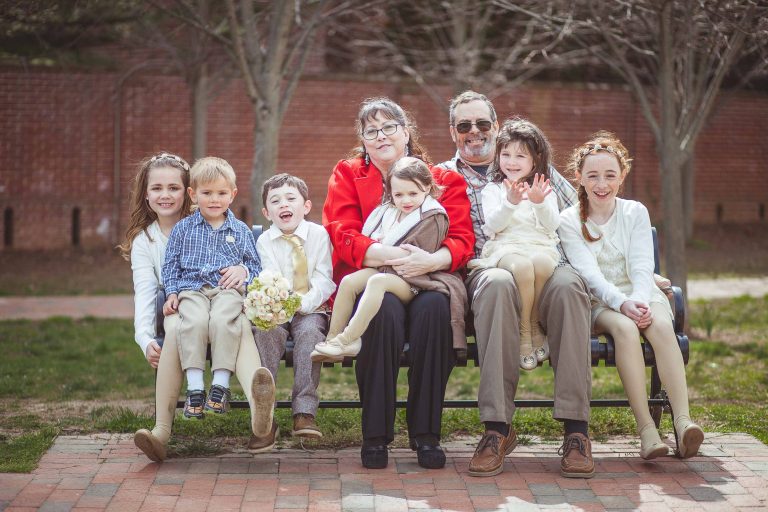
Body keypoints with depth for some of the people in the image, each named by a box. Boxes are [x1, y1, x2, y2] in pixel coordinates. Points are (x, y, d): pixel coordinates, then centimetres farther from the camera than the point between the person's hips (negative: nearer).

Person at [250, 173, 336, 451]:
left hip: (310, 309, -1)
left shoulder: (318, 235, 1)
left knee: (310, 332, -33)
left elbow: (324, 279, -5)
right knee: (266, 330, -30)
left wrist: (304, 303, -21)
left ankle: (304, 412, -33)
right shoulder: (264, 241, 4)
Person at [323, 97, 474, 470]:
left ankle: (426, 433, -26)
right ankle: (375, 434, -28)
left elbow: (461, 240, 1)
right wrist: (390, 256, -23)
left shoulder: (444, 180, 14)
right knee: (384, 308, -36)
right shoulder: (347, 175, 13)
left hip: (427, 282, 1)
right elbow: (342, 237, -3)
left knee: (434, 306, -35)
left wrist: (431, 260, -23)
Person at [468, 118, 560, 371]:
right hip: (505, 247, -2)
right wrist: (510, 203, -16)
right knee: (522, 265, -38)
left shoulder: (544, 190, 20)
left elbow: (552, 225, 5)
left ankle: (535, 324, -15)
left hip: (540, 246, 2)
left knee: (541, 263, -37)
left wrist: (540, 203, -13)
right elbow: (492, 226, -1)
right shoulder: (492, 190, 16)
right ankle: (524, 332, -22)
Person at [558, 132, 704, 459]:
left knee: (661, 325, -32)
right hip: (599, 303, -2)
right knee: (624, 328, -35)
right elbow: (589, 273, -11)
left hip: (641, 295, 2)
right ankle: (646, 428, -42)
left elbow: (642, 267, -3)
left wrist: (641, 301, -25)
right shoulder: (570, 221, 2)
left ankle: (683, 421, -44)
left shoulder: (636, 213, 8)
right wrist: (622, 303, -27)